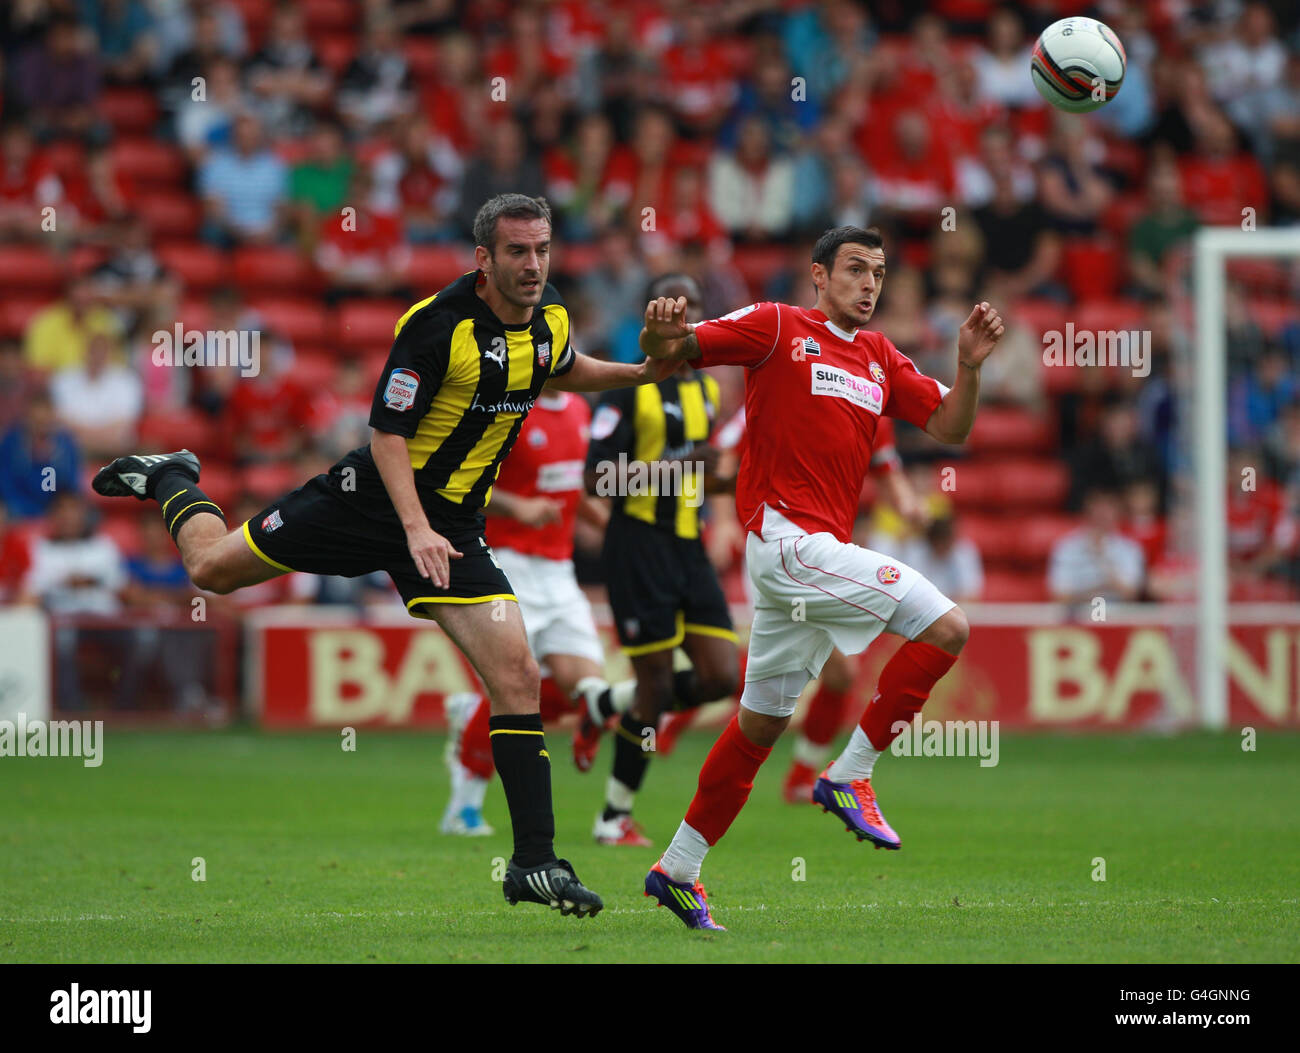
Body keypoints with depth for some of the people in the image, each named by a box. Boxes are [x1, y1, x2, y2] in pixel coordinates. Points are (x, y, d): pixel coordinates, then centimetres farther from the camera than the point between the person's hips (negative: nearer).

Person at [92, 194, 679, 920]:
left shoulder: (550, 319, -1)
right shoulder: (437, 323, -22)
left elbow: (563, 373, 25)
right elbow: (387, 431, -19)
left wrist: (641, 373, 9)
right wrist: (415, 528, -29)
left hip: (456, 524, 4)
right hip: (376, 498, -4)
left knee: (517, 676, -11)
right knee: (213, 568, 8)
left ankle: (536, 863, -7)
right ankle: (174, 484, 43)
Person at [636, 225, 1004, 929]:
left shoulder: (879, 357, 19)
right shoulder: (778, 328, -1)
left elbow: (949, 428, 15)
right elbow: (672, 353, -4)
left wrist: (969, 366, -2)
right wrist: (662, 335, -28)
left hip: (819, 550, 8)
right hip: (786, 535, -8)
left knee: (763, 721, 13)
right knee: (946, 627, -17)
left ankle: (678, 870, 21)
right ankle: (849, 777, -9)